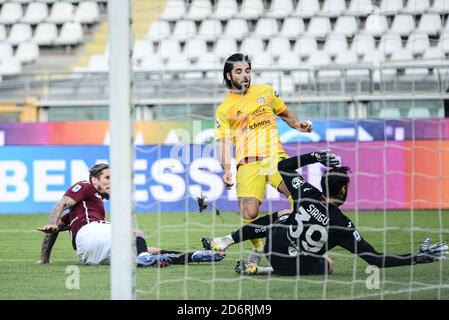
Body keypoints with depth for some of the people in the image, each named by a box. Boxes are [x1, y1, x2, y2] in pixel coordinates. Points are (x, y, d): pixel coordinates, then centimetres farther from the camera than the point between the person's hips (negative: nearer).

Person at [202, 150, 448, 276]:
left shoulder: (307, 194, -16)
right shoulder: (342, 226, -23)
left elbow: (283, 166, 3)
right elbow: (376, 259, -22)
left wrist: (316, 156, 4)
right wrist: (421, 257, -20)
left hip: (274, 249, 4)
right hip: (297, 267, -4)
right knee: (328, 266, 29)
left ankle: (224, 241, 30)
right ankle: (261, 270, 7)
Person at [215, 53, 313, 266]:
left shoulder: (266, 91, 16)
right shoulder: (224, 110, 8)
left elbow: (284, 113, 29)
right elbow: (224, 142, 3)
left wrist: (298, 125, 8)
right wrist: (227, 170, -12)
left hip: (275, 156, 1)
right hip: (248, 163, -1)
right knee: (249, 214, -16)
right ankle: (258, 249, 12)